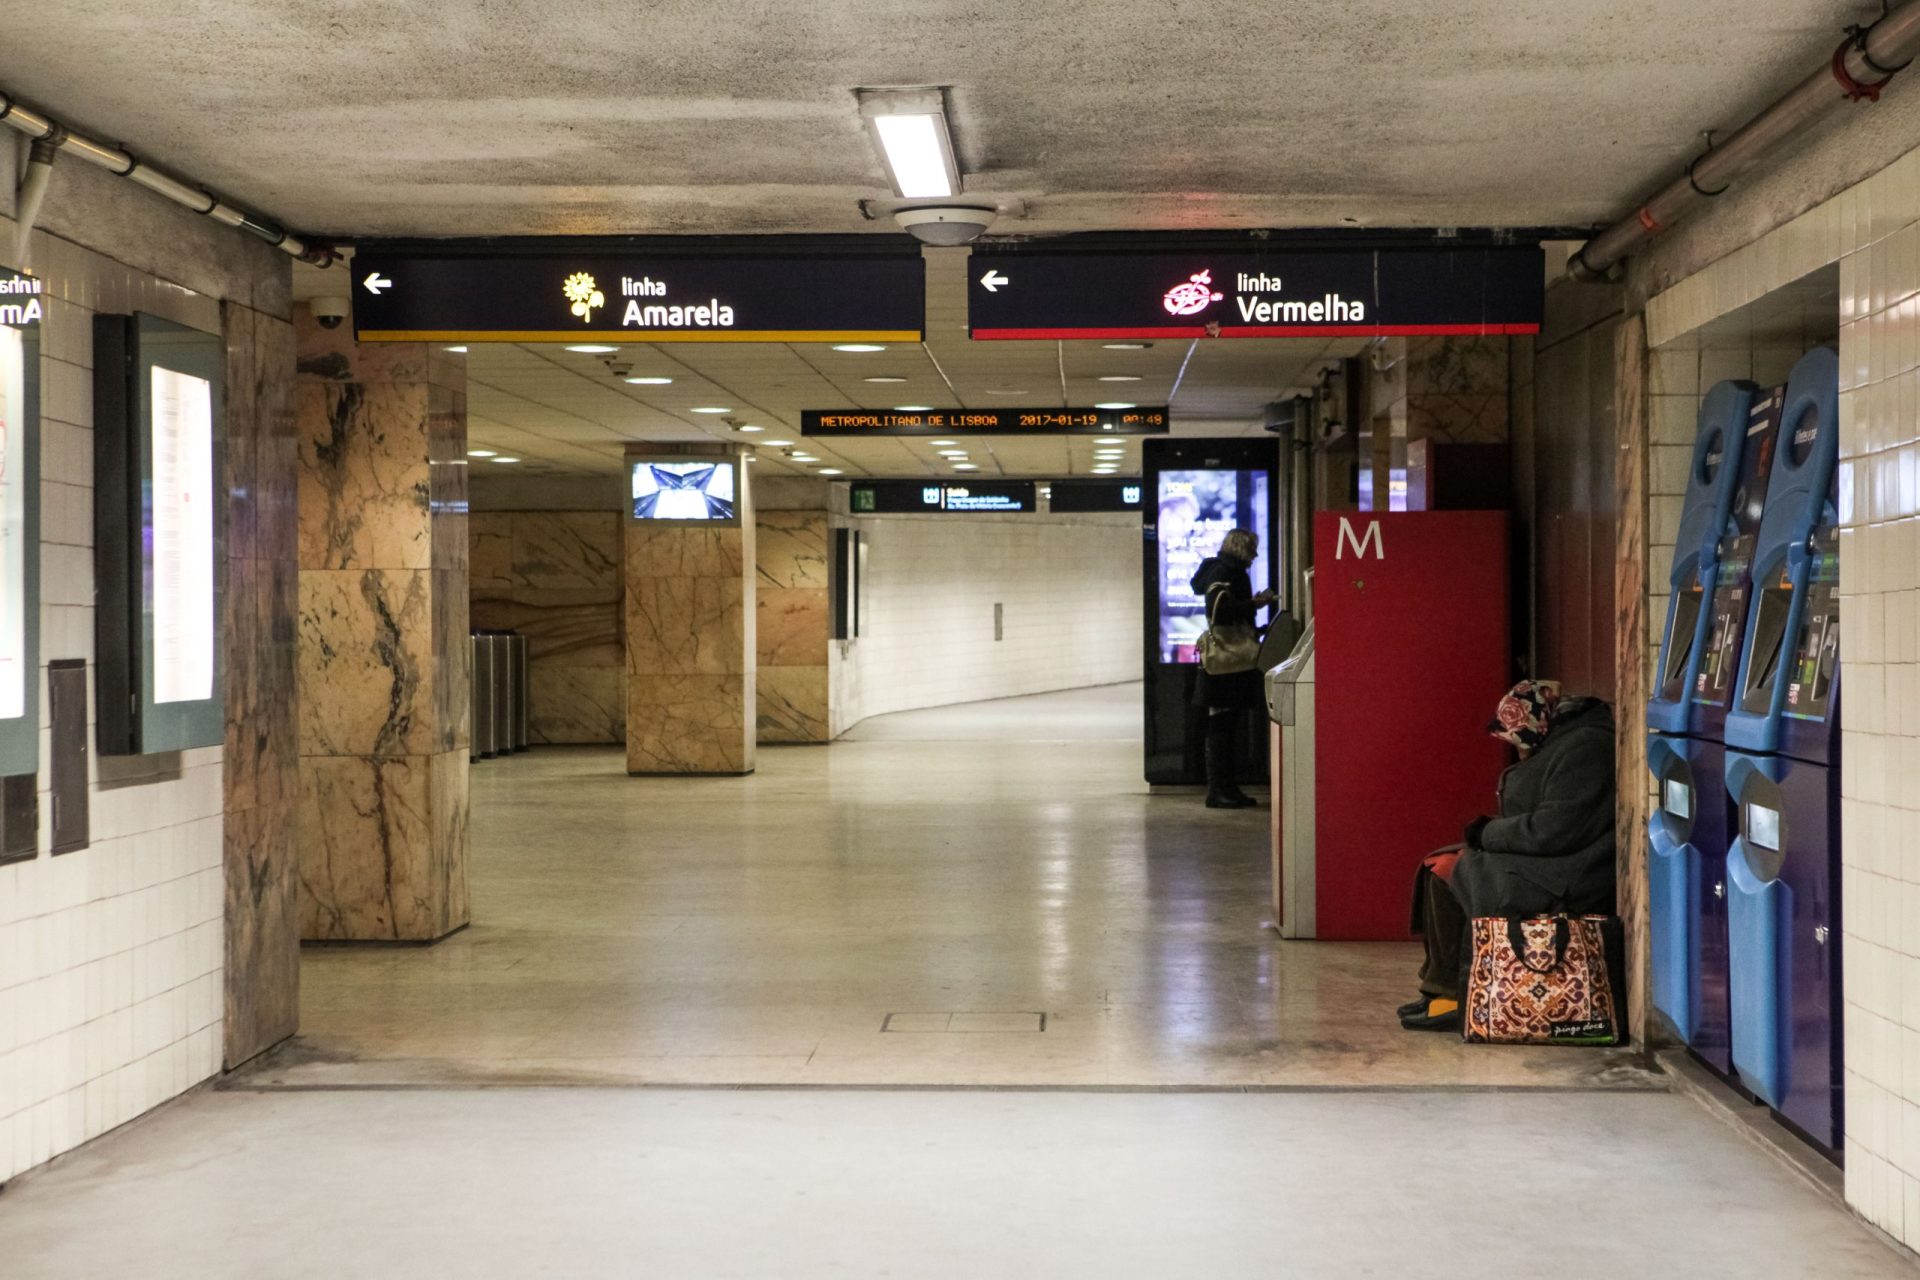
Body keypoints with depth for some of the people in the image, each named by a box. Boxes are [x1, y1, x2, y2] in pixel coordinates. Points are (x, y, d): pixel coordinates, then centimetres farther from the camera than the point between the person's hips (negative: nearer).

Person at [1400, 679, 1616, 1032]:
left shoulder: (1583, 748, -18)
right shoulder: (1562, 744, 16)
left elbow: (1555, 830, -24)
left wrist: (1490, 833, -11)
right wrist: (1493, 833, 3)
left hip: (1569, 885, -11)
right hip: (1551, 869, 11)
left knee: (1446, 871, -11)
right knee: (1441, 863, 9)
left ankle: (1453, 998, -5)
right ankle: (1440, 988, 6)